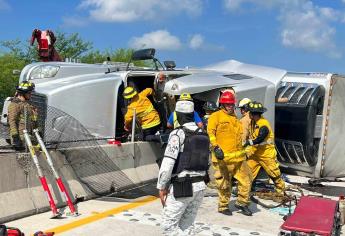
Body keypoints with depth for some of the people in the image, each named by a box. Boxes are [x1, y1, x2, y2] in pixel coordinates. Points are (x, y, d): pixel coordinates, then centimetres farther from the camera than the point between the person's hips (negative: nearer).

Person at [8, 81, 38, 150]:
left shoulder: (27, 104, 20)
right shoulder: (14, 104, -8)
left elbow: (33, 121, 26)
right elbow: (12, 121, -15)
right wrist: (15, 135, -21)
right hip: (20, 136, -9)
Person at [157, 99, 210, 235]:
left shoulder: (178, 134, -11)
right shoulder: (204, 135, 10)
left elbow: (168, 163, -17)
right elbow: (207, 162, 9)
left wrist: (162, 187, -9)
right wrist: (200, 180, 17)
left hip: (181, 187, -7)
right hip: (200, 186, 7)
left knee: (168, 225, 2)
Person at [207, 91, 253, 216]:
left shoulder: (235, 118, 21)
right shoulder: (216, 116, -2)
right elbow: (210, 133, -12)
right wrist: (215, 147, -23)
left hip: (238, 157, 7)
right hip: (223, 157, -6)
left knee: (246, 180, 5)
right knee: (224, 184, 3)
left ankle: (242, 202, 22)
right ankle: (223, 206, 20)